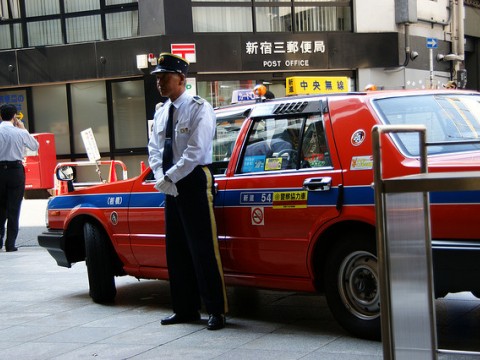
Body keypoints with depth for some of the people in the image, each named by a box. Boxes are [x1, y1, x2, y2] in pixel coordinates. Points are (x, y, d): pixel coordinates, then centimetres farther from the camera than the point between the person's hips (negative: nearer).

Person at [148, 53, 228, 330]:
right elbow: (154, 150, 11)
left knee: (203, 249, -8)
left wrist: (170, 177, -15)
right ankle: (185, 309, 21)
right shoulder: (161, 113, 14)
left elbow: (195, 151, -16)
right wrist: (162, 179, -6)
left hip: (195, 182, -8)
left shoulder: (199, 109, -9)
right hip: (171, 186, 8)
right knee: (176, 250, 11)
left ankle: (217, 310, -1)